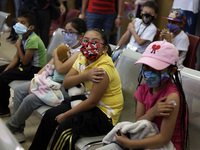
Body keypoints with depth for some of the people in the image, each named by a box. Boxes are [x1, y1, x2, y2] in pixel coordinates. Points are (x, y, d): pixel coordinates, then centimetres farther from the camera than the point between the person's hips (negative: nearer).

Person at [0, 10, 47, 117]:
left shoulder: (33, 40, -25)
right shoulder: (22, 36, 4)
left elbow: (25, 62, -21)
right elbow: (17, 57, 4)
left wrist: (18, 46, -12)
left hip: (36, 69, -10)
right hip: (27, 64, 10)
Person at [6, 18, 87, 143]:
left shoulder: (81, 52, -16)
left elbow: (61, 69, -27)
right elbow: (48, 66, 10)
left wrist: (56, 55, -7)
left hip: (63, 88, -10)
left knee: (30, 100, -22)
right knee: (19, 90, 2)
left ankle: (10, 127, 4)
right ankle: (18, 129, 7)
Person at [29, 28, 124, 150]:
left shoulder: (104, 68, -25)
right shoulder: (82, 58, 0)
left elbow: (92, 102, -22)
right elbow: (66, 83, -5)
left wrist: (66, 115, -14)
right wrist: (85, 76, -25)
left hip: (104, 114, -8)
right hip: (88, 102, 8)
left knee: (66, 125, -25)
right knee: (50, 115, 4)